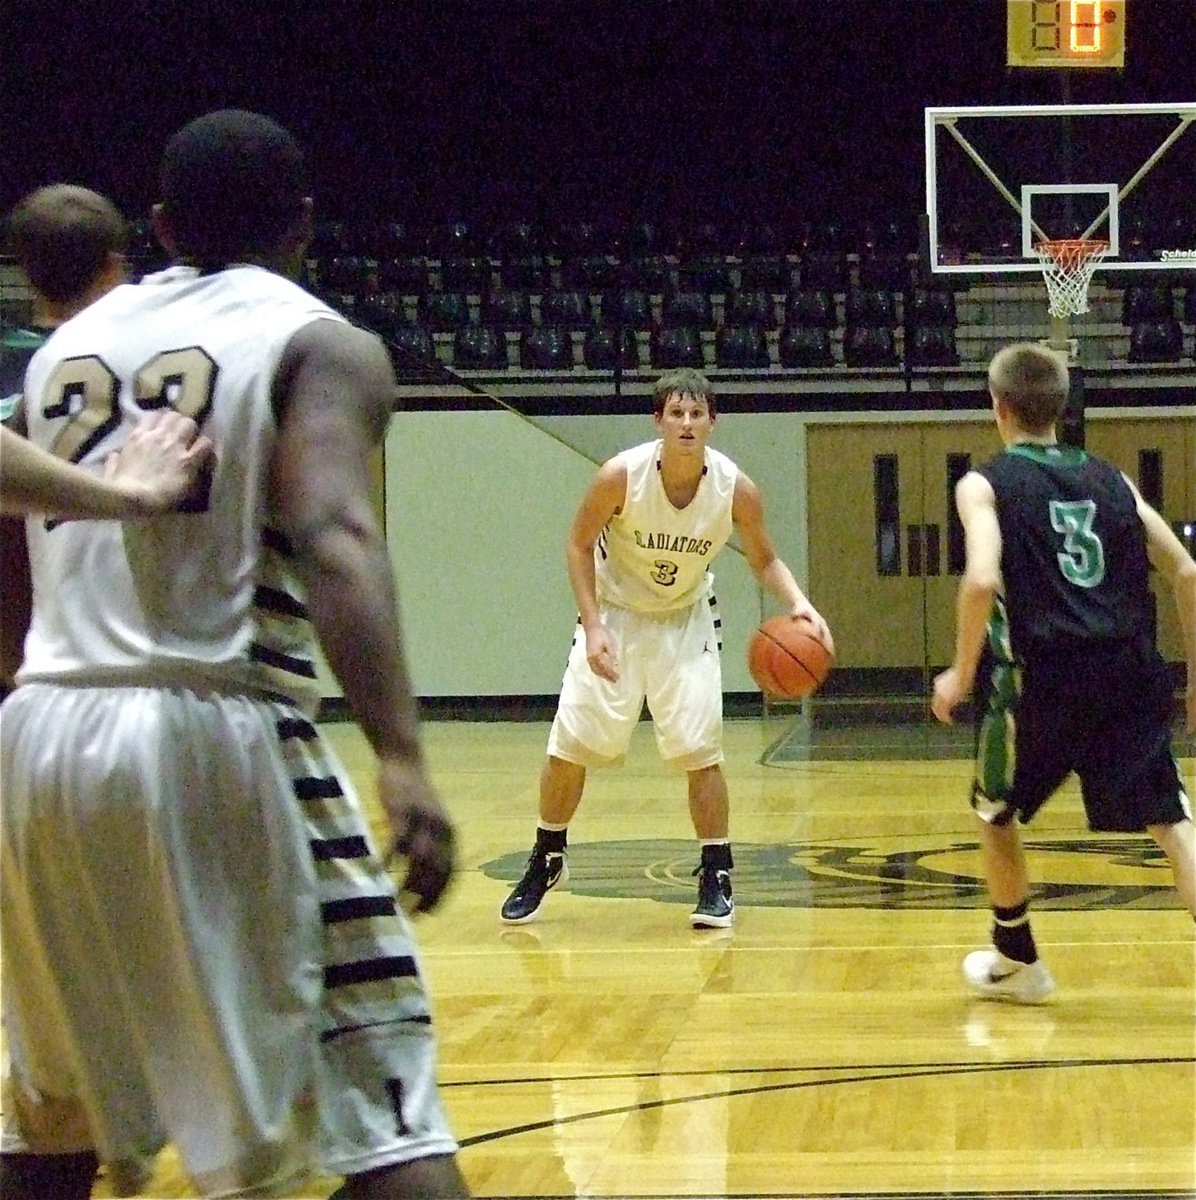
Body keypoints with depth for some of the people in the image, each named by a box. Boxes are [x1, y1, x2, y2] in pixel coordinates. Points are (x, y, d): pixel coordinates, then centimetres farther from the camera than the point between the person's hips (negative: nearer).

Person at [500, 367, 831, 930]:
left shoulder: (736, 488, -20)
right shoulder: (621, 476, -25)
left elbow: (764, 559, -4)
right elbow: (579, 545, -11)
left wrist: (798, 602, -23)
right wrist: (594, 627, -20)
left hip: (686, 620, 1)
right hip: (615, 613, 0)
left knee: (700, 749, -8)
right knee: (569, 746, 0)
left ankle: (715, 878, 4)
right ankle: (546, 862, 20)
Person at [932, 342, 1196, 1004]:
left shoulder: (985, 484, 3)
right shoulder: (1109, 480, 15)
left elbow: (982, 579, -15)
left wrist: (961, 673, -4)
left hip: (1042, 678, -3)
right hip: (1130, 675, 3)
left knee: (995, 815, 22)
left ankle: (1017, 961, 33)